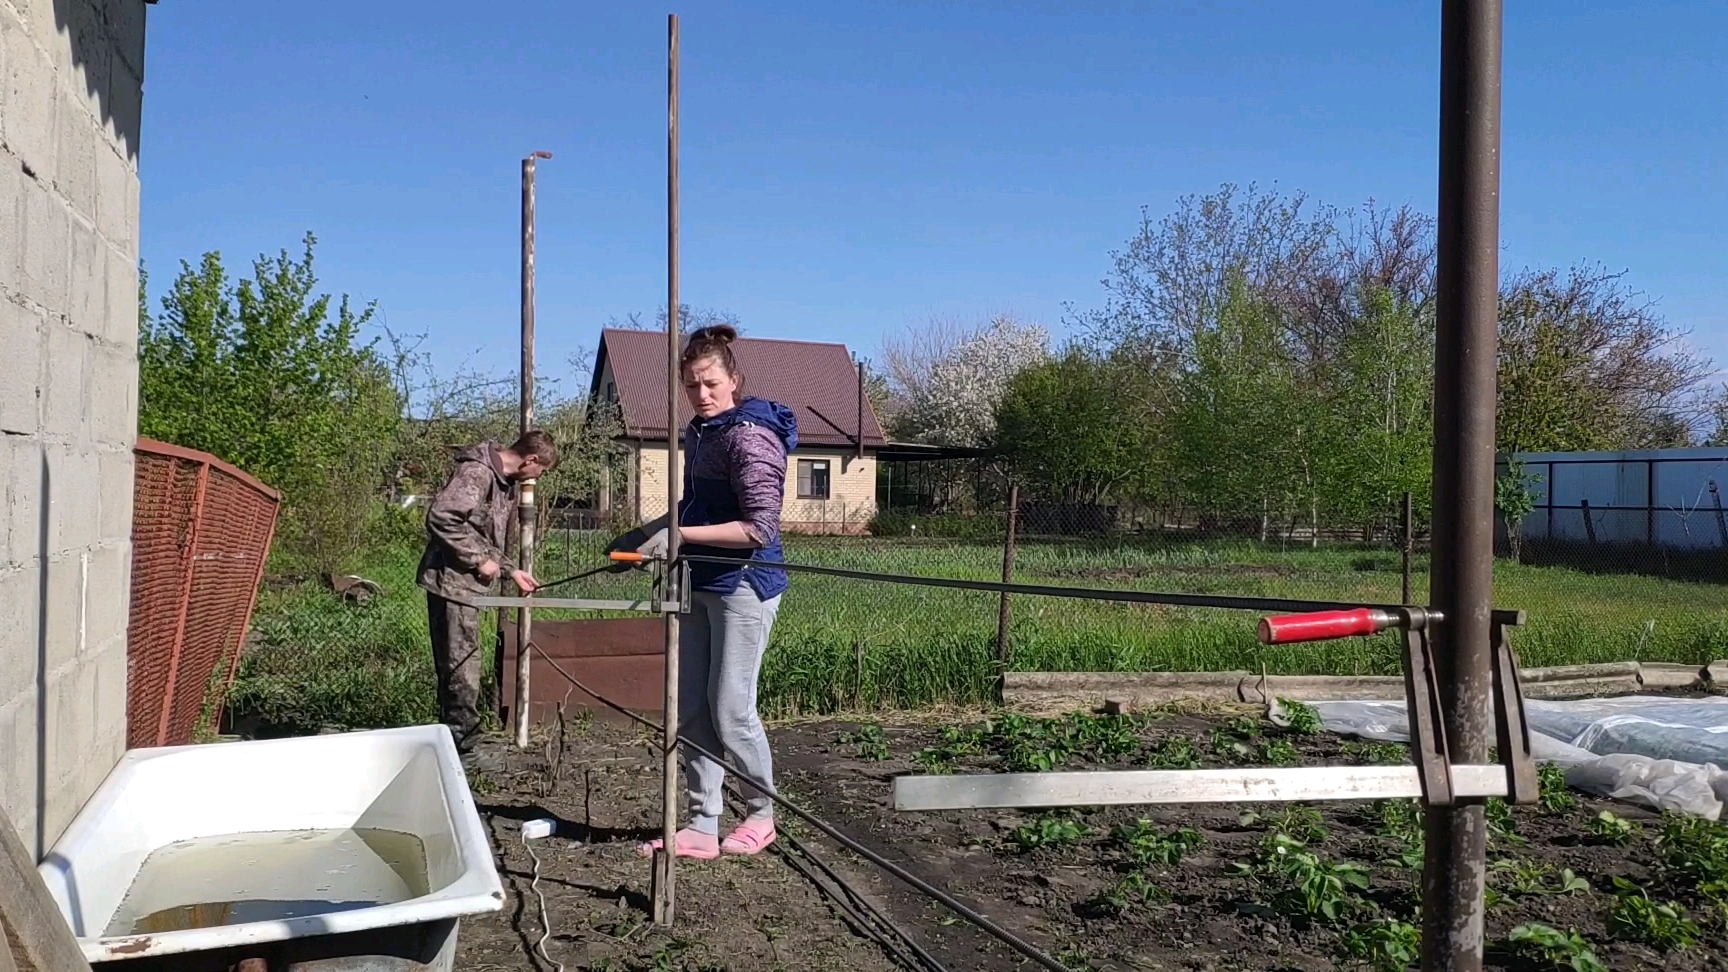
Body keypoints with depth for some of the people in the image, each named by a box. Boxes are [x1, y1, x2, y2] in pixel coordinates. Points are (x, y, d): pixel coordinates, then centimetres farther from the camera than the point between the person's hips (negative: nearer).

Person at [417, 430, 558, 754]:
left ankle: (456, 741, 23)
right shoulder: (476, 472, -16)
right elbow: (440, 518, -25)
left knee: (456, 668, 15)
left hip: (467, 583, 10)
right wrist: (479, 560, -20)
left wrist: (511, 570, 15)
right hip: (452, 581, -10)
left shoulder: (504, 482, 15)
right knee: (462, 669, -5)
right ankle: (464, 745, 1)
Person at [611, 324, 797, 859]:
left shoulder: (749, 437, -17)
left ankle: (761, 814, 21)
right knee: (691, 710, 9)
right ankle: (702, 826, 18)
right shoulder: (698, 433, 11)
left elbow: (760, 528, -22)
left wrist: (679, 534, -24)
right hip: (699, 584, 9)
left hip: (743, 586, -9)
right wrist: (651, 531, 10)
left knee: (730, 710, -1)